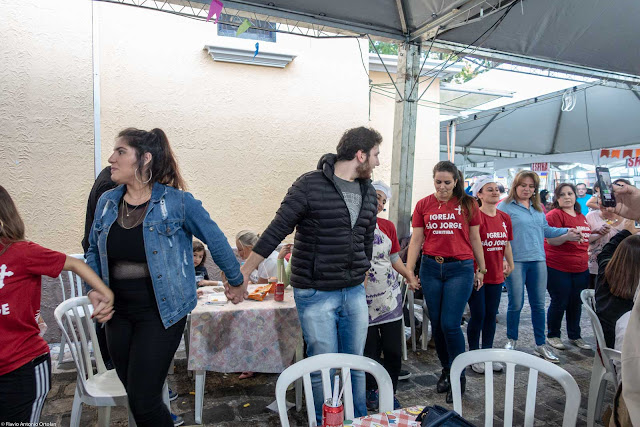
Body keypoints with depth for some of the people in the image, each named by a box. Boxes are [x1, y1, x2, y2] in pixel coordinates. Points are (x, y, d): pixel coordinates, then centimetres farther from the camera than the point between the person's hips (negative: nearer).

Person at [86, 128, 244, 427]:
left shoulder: (177, 202, -12)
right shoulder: (107, 202, 4)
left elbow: (215, 240, -4)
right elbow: (94, 251, 17)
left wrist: (236, 279, 4)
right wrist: (93, 289, 3)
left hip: (161, 312, -5)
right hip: (119, 313, 6)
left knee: (143, 402, -5)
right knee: (136, 398, 16)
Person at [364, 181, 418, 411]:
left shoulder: (388, 226, 6)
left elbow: (394, 258, 15)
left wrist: (409, 276, 0)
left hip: (390, 297, 4)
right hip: (363, 300, -3)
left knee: (394, 351, 7)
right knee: (370, 351, 5)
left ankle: (389, 393, 29)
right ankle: (371, 391, 30)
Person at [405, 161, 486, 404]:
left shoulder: (468, 204, 3)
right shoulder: (424, 205, 5)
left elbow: (475, 239, 9)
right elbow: (416, 240, 5)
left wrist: (481, 270, 11)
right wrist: (409, 272, 0)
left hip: (460, 268, -2)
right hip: (431, 268, 2)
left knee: (450, 324, -7)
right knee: (436, 323, 9)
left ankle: (459, 377, 15)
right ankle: (446, 370, 31)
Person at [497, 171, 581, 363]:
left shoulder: (538, 208, 16)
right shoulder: (505, 206, -5)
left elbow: (545, 229, 27)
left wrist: (566, 232, 14)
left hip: (538, 261, 6)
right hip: (516, 261, -5)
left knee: (538, 304, 11)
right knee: (516, 304, 0)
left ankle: (540, 345, 24)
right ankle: (511, 340, 21)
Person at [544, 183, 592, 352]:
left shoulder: (582, 216, 14)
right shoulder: (554, 214, -11)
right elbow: (550, 240, -21)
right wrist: (567, 236, -36)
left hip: (580, 268, 7)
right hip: (558, 268, -7)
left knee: (576, 303, 14)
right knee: (559, 303, 1)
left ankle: (575, 336, 29)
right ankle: (552, 336, 18)